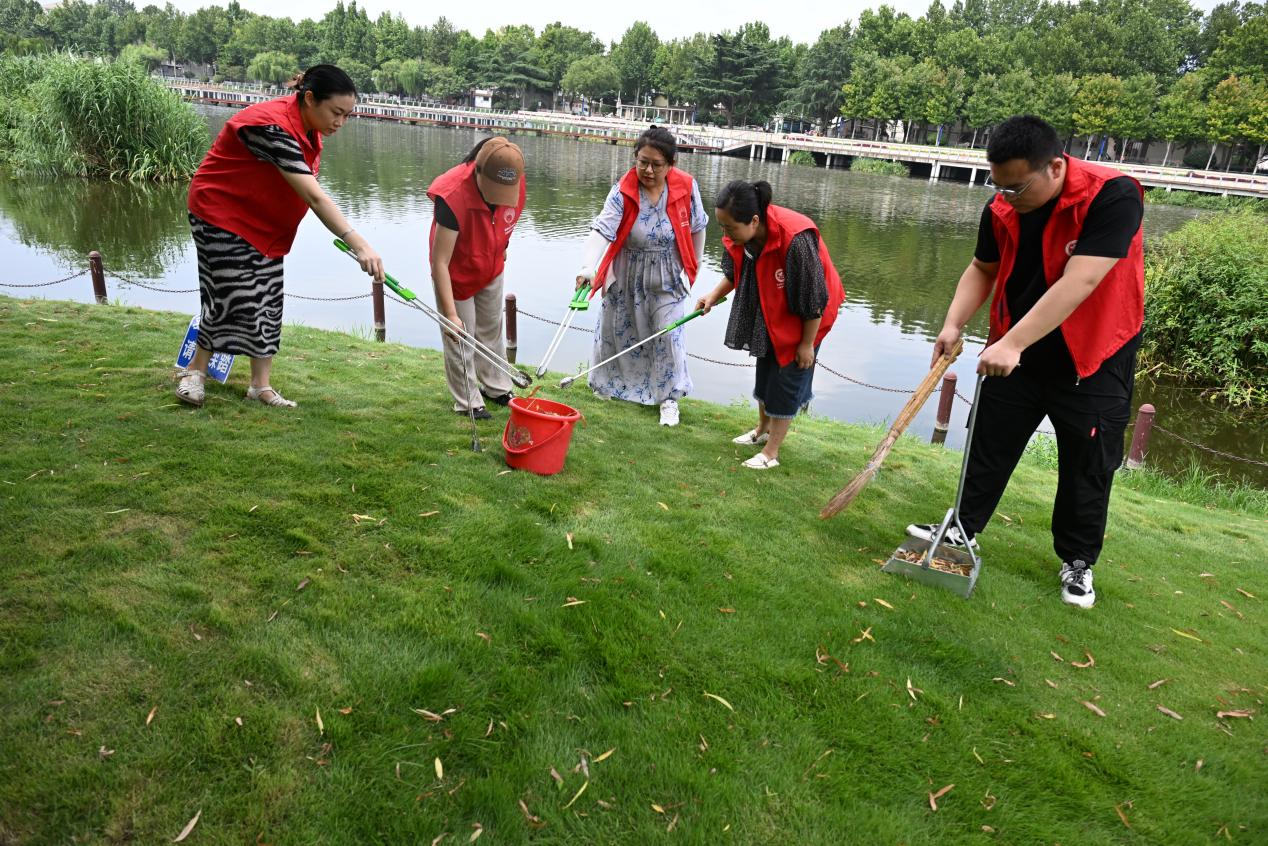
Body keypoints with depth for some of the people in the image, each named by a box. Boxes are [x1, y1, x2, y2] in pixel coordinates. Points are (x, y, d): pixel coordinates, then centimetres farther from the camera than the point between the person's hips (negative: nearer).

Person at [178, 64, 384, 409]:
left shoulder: (308, 127, -4)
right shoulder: (273, 127, -32)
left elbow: (309, 190, 10)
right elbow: (313, 196, -41)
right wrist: (359, 244, -48)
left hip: (264, 222, 8)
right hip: (222, 214, -8)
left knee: (268, 300, 6)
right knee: (236, 297, -7)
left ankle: (261, 385, 13)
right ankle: (195, 371, 16)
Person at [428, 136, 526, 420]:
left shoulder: (515, 183, -23)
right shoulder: (452, 196, -39)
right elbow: (440, 262, -37)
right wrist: (450, 314, -38)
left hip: (492, 271, 5)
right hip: (456, 275, -5)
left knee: (492, 331, 21)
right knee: (460, 341, 5)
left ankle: (497, 388, 39)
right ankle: (467, 402, 22)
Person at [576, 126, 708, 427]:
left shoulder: (686, 187, -17)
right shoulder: (623, 191, -22)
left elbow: (697, 229, -2)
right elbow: (602, 229, -34)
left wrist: (694, 267, 7)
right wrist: (587, 269, -49)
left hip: (666, 276, 0)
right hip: (627, 273, 1)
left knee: (667, 334, -1)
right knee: (618, 328, 16)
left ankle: (669, 398, 16)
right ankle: (611, 383, 42)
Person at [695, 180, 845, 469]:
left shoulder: (796, 240, -39)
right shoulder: (740, 235, -18)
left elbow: (813, 299, -29)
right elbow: (733, 273, 5)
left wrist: (807, 343, -20)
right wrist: (713, 296, -11)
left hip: (804, 318, -7)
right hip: (769, 314, 7)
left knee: (787, 378, 0)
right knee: (765, 370, 19)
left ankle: (771, 452, 12)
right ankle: (763, 429, 41)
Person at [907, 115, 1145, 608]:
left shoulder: (1113, 196, -26)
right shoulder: (1001, 209, -9)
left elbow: (1079, 282, -34)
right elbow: (983, 269, 6)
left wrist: (1012, 343, -39)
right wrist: (954, 324, -10)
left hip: (1094, 360, -4)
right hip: (1015, 352, 5)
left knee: (1087, 466, 7)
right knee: (990, 442, 13)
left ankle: (1078, 562, 25)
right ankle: (965, 529, 31)